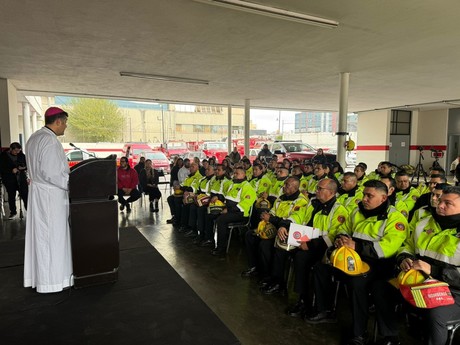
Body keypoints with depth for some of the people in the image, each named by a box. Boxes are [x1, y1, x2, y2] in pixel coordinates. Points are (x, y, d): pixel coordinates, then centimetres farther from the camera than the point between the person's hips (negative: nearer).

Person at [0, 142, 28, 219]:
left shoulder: (21, 155, 3)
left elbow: (27, 164, 13)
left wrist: (23, 168, -9)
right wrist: (11, 170, -20)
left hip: (21, 179, 1)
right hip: (10, 181, -1)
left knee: (25, 195, -2)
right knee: (11, 196, 9)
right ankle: (13, 212, 22)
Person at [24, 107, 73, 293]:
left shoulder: (34, 137, 12)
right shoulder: (50, 140, -20)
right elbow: (51, 173, -24)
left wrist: (67, 174, 14)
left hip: (38, 191, 10)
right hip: (50, 195, -10)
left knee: (40, 234, 16)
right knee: (52, 236, 1)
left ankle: (39, 274, 29)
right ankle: (51, 280, 12)